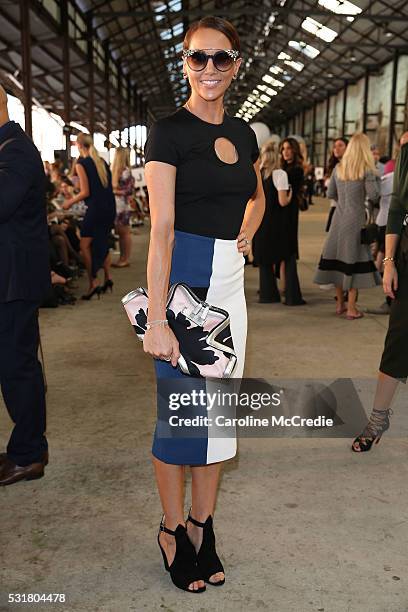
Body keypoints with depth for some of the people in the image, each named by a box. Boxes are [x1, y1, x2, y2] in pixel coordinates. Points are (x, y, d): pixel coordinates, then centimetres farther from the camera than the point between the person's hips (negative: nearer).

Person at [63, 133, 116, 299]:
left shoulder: (81, 164, -7)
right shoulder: (101, 161, 13)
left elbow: (85, 192, -10)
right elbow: (107, 186, 14)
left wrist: (70, 202, 4)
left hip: (96, 207, -7)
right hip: (110, 206, 7)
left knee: (85, 245, -1)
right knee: (103, 242, 18)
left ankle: (93, 282, -6)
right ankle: (108, 277, 16)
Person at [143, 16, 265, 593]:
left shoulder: (242, 132, 10)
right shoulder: (168, 130, -9)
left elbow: (257, 196, 29)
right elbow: (161, 227, -17)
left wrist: (245, 236, 8)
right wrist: (157, 320, -22)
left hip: (229, 280, 6)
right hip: (182, 277, -6)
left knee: (219, 407, 11)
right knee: (179, 409, 2)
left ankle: (202, 527, 27)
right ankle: (173, 531, 23)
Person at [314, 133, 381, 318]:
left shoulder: (338, 168, 7)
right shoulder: (366, 170, -8)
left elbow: (330, 193, 11)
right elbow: (373, 194, -11)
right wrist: (376, 178, 5)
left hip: (338, 218, 5)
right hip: (355, 219, -5)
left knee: (338, 258, 10)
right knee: (353, 260, -1)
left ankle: (340, 304, 20)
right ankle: (351, 308, 1)